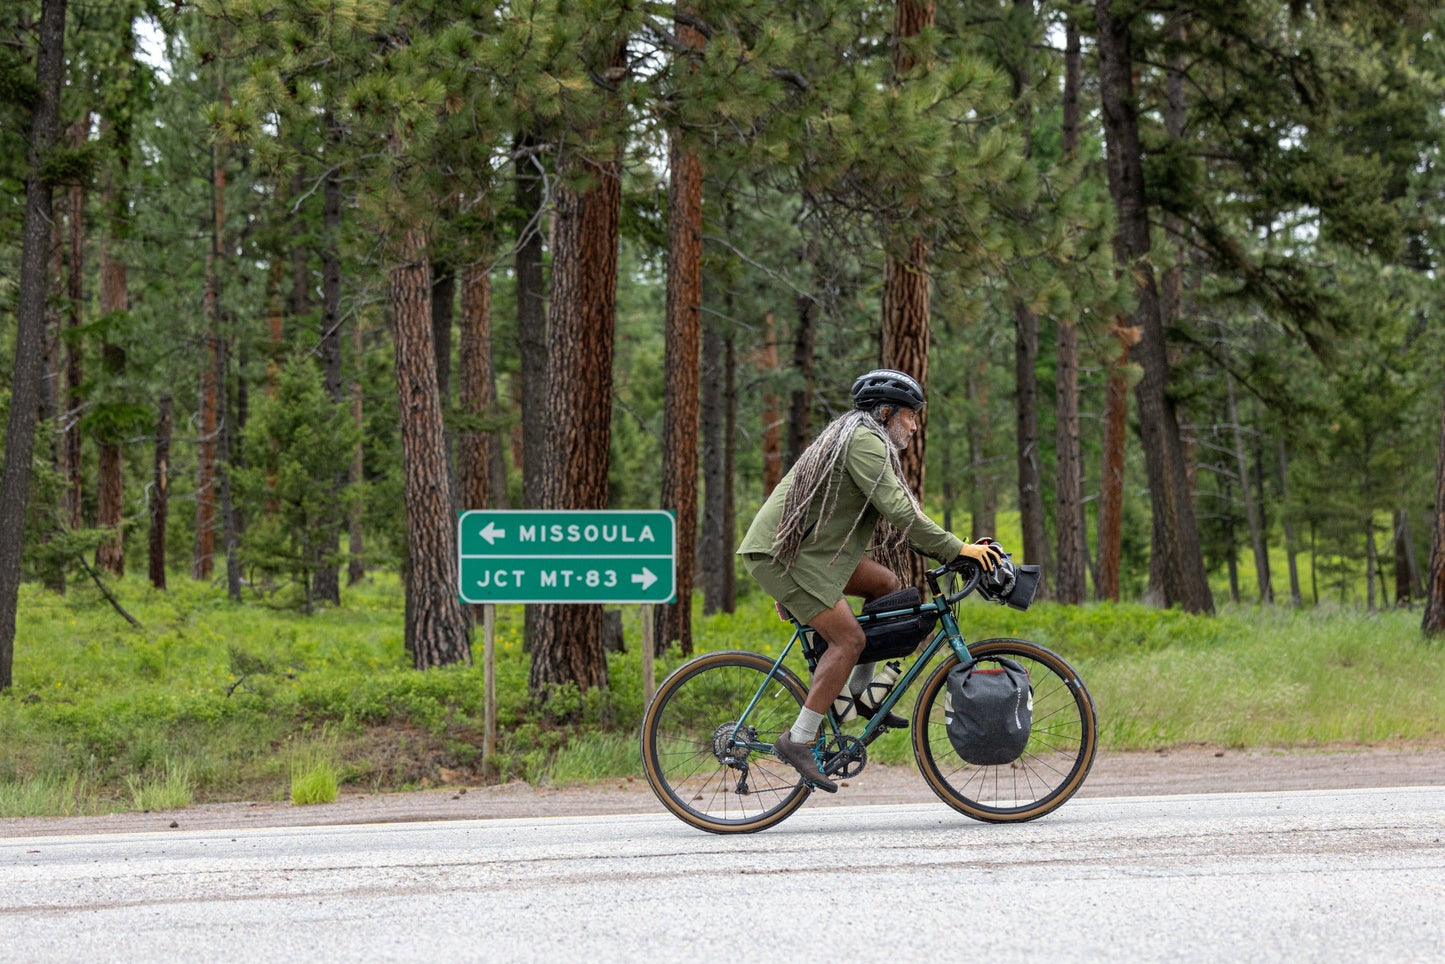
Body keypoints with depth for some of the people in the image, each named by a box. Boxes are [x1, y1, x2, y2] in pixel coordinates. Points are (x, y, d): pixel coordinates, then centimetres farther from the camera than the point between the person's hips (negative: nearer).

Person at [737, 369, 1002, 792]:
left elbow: (892, 519, 24)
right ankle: (798, 740, -12)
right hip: (782, 554, -10)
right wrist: (958, 549, -17)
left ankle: (858, 691, 14)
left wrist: (947, 549, 15)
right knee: (848, 638, -13)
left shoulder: (854, 437, 21)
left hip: (806, 546, 10)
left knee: (886, 583, 12)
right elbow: (899, 511, -22)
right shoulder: (864, 441, -13)